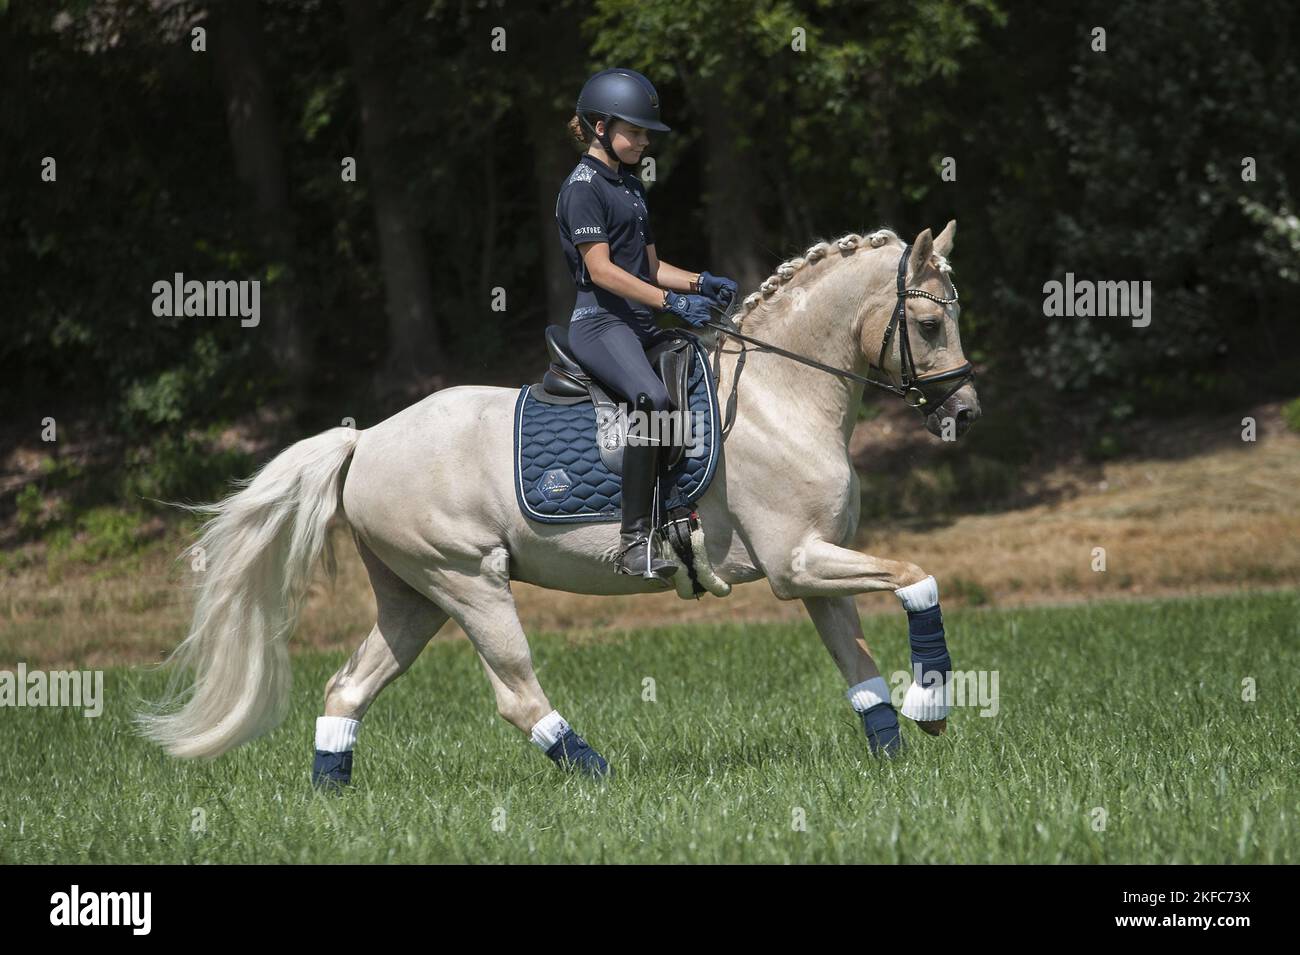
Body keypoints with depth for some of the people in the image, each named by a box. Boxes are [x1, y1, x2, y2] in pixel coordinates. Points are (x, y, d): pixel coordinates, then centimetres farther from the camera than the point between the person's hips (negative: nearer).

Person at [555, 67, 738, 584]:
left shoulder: (631, 186, 22)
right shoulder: (583, 187, -7)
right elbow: (601, 270, -16)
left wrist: (701, 283, 6)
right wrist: (671, 301, -22)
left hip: (639, 325, 10)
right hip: (599, 323, -10)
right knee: (655, 399, -34)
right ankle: (634, 538, -35)